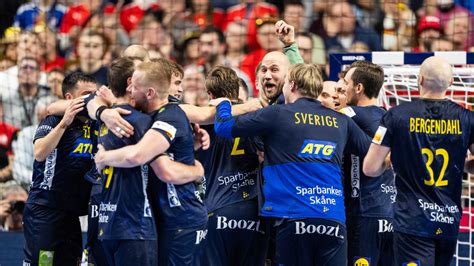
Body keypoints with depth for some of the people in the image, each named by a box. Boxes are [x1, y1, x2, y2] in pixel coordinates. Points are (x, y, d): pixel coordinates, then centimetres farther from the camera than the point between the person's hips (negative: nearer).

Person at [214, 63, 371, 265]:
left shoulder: (277, 114, 1)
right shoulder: (341, 121, 12)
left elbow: (223, 127, 5)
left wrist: (223, 104, 29)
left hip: (293, 217, -3)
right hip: (334, 218, 3)